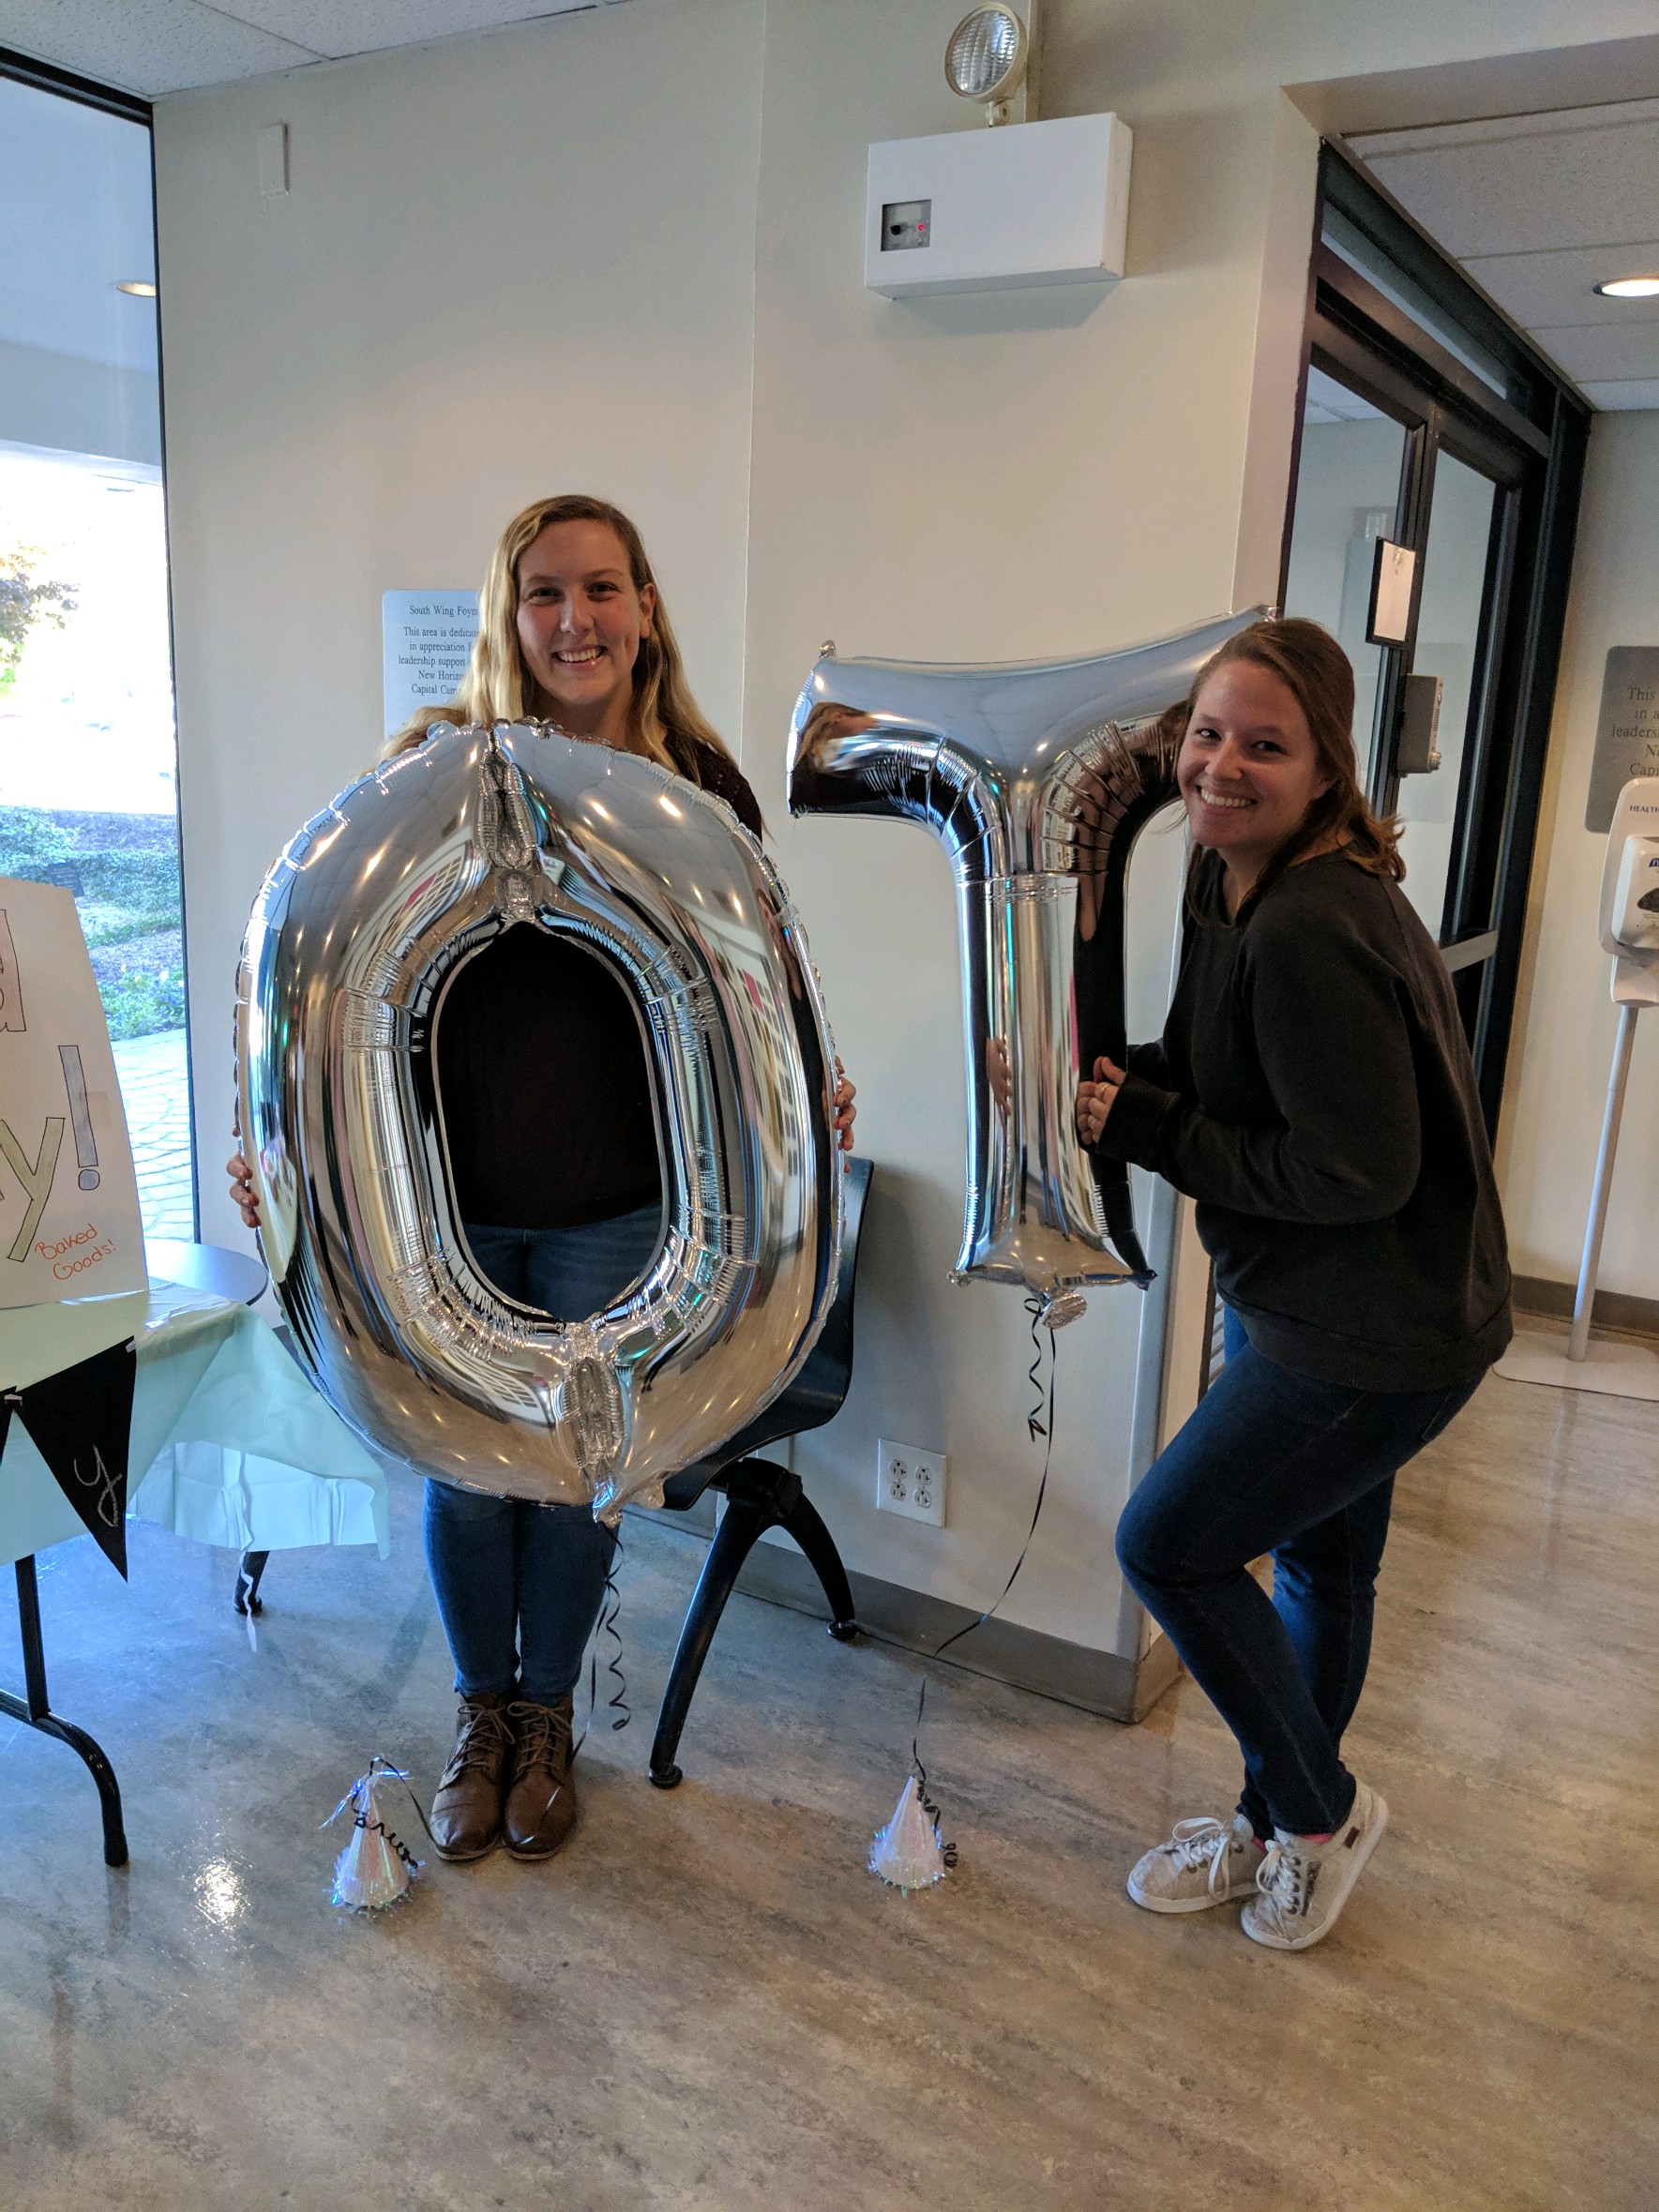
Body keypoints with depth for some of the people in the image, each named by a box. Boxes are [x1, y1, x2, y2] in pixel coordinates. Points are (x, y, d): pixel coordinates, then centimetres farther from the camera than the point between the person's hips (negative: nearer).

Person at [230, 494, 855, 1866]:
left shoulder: (703, 789, -2)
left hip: (613, 1208, 0)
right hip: (443, 1197, 0)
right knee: (466, 1467, 13)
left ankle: (547, 1716, 40)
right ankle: (482, 1714, 40)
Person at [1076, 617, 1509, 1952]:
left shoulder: (1310, 933, -28)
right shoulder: (1234, 887, 3)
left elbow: (1360, 1171, -27)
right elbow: (1221, 1077, 13)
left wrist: (1146, 1129, -21)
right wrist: (1116, 1082, -6)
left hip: (1377, 1337, -10)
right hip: (1326, 1313, 10)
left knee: (1168, 1545, -1)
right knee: (1318, 1563, 22)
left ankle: (1321, 1811, 22)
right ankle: (1277, 1831, 44)